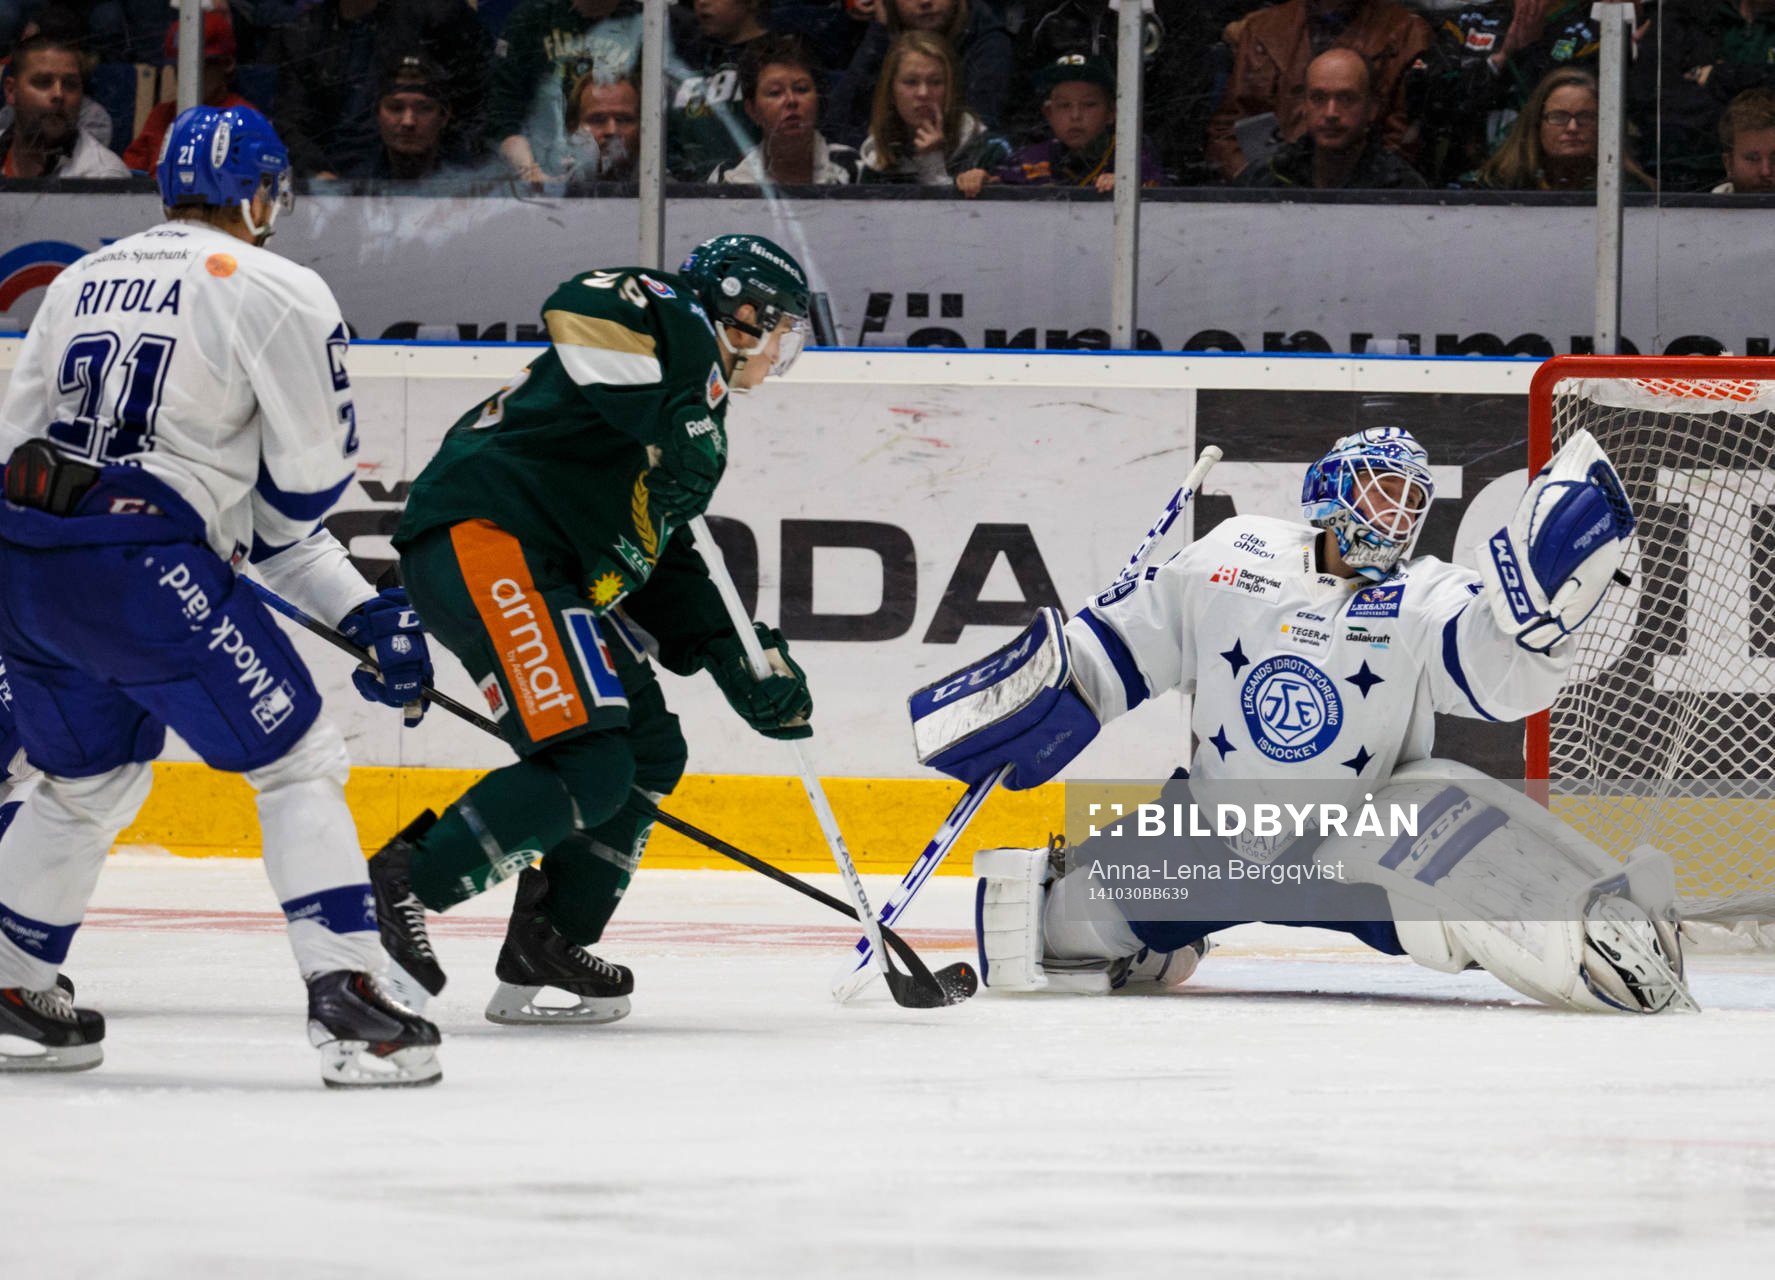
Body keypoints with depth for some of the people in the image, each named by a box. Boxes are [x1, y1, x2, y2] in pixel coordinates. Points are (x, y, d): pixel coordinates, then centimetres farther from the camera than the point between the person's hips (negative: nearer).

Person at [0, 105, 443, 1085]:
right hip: (140, 566, -7)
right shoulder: (275, 291, 0)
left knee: (89, 779, 27)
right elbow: (308, 480, 0)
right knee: (297, 762, 2)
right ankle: (346, 1002, -7)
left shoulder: (81, 280, 21)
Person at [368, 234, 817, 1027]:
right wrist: (673, 418, -24)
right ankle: (394, 894, -12)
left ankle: (544, 951, 14)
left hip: (549, 573, 11)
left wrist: (746, 667, 19)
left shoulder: (700, 418, 28)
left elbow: (666, 571, 28)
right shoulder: (671, 320, 0)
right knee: (588, 770, -18)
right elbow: (578, 308, -22)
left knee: (650, 754, 14)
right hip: (480, 542, -11)